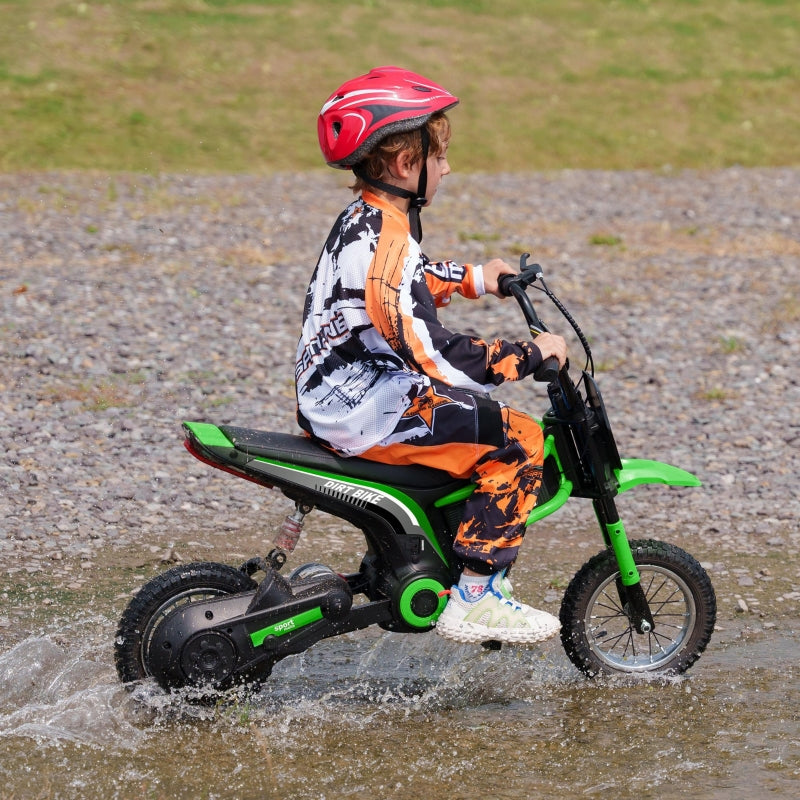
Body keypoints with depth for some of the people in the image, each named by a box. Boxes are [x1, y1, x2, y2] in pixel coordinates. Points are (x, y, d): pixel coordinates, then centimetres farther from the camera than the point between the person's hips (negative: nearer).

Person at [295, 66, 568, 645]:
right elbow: (434, 355, -28)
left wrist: (471, 279, 37)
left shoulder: (364, 218, 9)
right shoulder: (387, 242, -23)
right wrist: (531, 355, -20)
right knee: (516, 439, -12)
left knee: (478, 415, 28)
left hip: (334, 396, 11)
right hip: (365, 411, -11)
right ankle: (475, 600, -10)